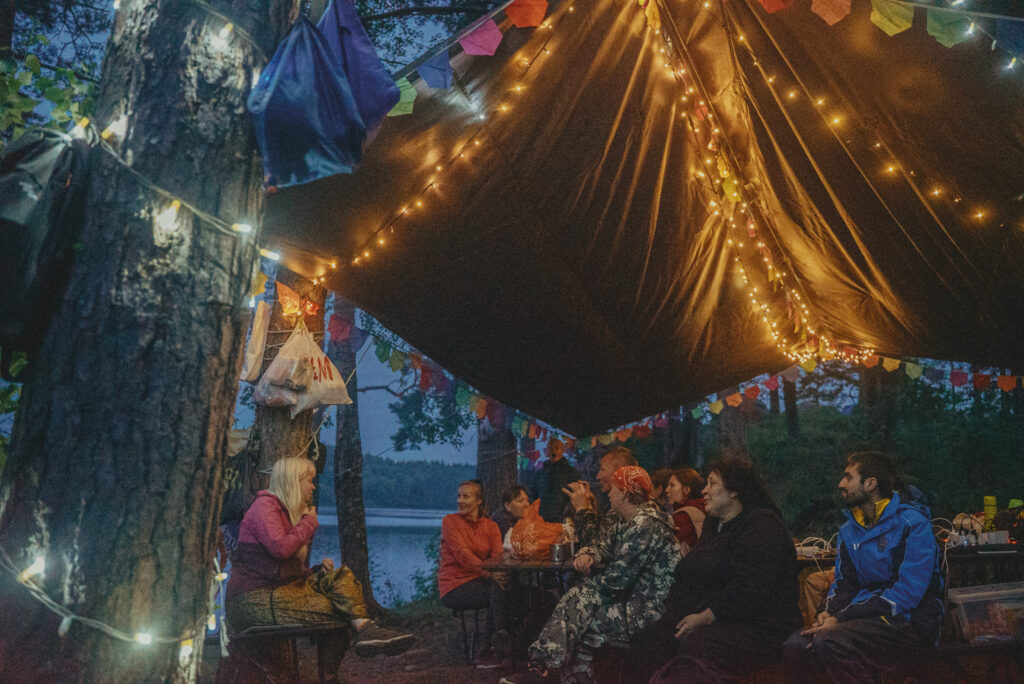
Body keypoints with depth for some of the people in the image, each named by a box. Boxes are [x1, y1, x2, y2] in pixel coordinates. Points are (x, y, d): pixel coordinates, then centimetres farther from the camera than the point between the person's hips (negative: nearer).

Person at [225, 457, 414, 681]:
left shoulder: (293, 513, 22)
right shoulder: (265, 505, -7)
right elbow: (281, 548, -25)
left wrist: (318, 569, 3)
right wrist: (309, 522, -9)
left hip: (285, 587, 8)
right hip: (254, 598, -8)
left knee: (341, 575, -12)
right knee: (331, 608, -25)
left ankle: (365, 629, -29)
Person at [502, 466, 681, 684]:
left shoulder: (645, 526, -22)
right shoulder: (637, 521, 12)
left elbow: (616, 581, -22)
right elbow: (610, 547, 18)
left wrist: (587, 581, -3)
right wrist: (588, 554, -5)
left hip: (641, 614, -9)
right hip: (634, 602, 9)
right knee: (578, 598, 1)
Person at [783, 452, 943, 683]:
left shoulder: (913, 523, -9)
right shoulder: (849, 530, 14)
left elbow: (907, 593, -17)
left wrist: (841, 619, -21)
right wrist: (829, 612, -7)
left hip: (908, 620, -6)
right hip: (864, 615, 6)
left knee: (829, 642, -32)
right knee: (797, 645, -23)